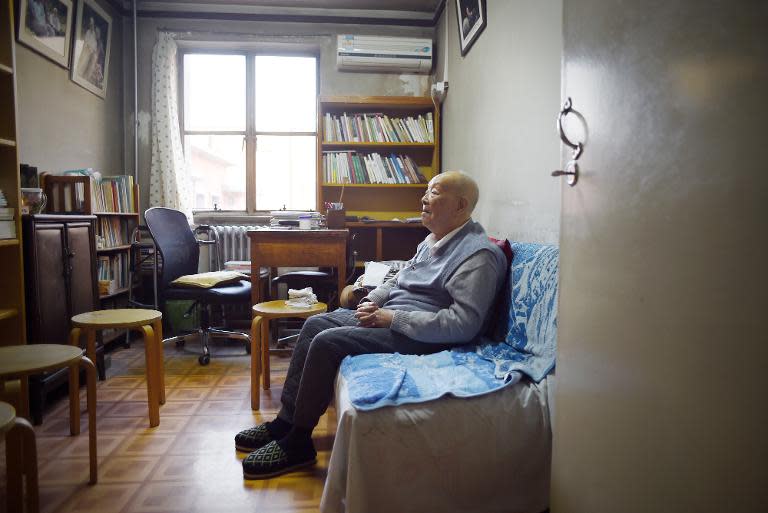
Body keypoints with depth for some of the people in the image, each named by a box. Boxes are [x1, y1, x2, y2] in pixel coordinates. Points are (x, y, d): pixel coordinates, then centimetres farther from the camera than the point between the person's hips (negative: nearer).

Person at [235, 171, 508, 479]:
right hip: (390, 314, 10)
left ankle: (297, 443, -4)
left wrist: (392, 319, -24)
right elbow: (398, 280, 23)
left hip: (418, 336, -10)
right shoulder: (433, 240, 14)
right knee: (315, 324, 5)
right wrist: (372, 301, 1)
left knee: (326, 342, -20)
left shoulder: (478, 255, -17)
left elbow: (464, 324, -27)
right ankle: (285, 421, 11)